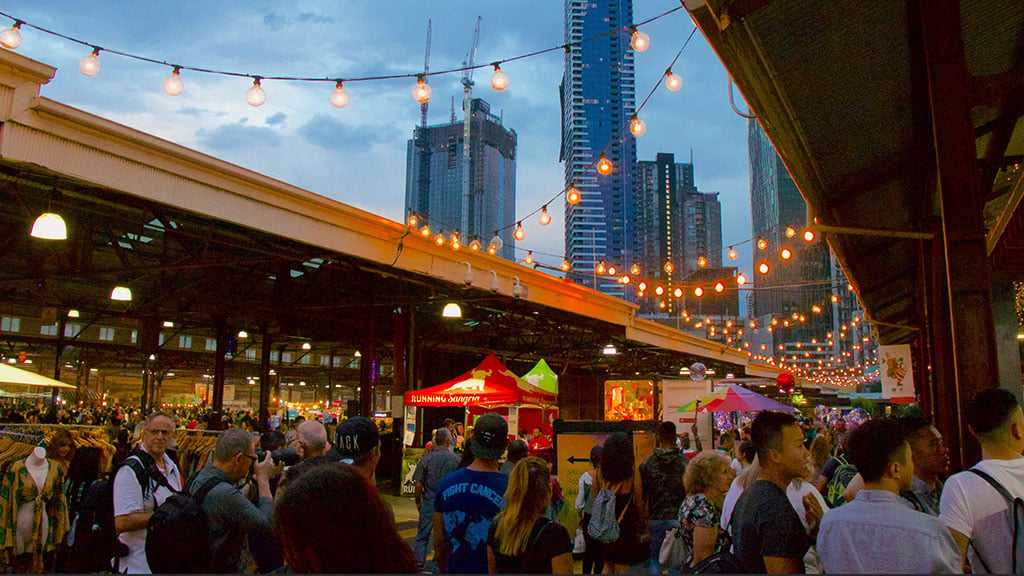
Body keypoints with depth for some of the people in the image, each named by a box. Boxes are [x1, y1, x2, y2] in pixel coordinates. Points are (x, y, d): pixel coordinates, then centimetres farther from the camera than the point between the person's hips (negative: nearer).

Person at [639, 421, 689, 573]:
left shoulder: (646, 464, -3)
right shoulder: (685, 463, -7)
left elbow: (641, 496, 2)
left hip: (655, 519, 1)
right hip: (678, 518, -1)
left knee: (654, 558, 12)